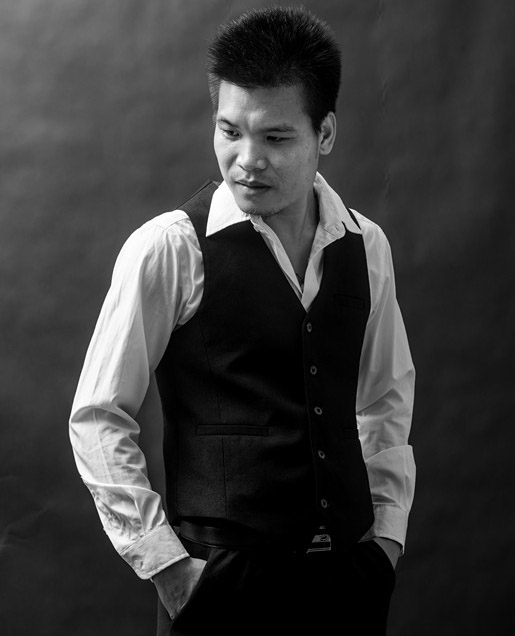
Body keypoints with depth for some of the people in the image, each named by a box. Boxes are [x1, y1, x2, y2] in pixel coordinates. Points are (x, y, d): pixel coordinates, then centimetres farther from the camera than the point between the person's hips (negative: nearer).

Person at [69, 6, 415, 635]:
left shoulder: (366, 247, 3)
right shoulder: (169, 249, -10)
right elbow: (97, 418, -7)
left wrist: (387, 525, 8)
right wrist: (164, 563, -9)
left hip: (350, 573, 4)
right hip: (224, 576, -4)